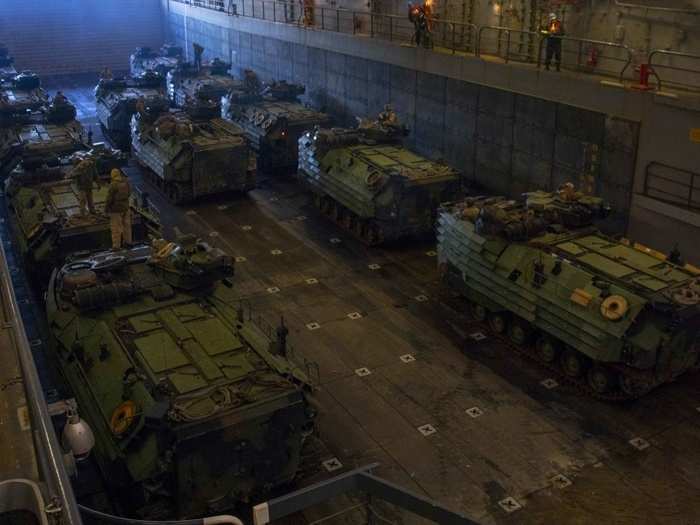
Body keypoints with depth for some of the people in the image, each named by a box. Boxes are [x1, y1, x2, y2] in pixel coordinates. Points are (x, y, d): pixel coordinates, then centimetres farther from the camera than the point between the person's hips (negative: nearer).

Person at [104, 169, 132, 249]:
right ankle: (127, 241, 30)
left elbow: (109, 198, -17)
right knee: (126, 224, 18)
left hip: (116, 209, -6)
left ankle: (116, 245, 10)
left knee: (116, 227, 3)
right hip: (126, 207, 6)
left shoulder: (113, 185, -22)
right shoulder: (125, 182, -4)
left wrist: (106, 209, -5)